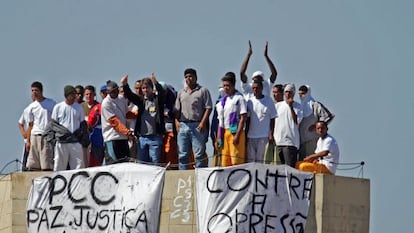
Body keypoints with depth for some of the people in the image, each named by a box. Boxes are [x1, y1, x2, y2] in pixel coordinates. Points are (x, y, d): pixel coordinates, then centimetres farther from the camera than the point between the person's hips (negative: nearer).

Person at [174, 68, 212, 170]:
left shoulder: (203, 91, 4)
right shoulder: (181, 93, 20)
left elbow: (208, 108, -2)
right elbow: (177, 109, 20)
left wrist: (203, 123, -12)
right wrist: (176, 121, 3)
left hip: (197, 126, -5)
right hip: (182, 126, 5)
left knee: (199, 154, -6)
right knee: (182, 155, 5)